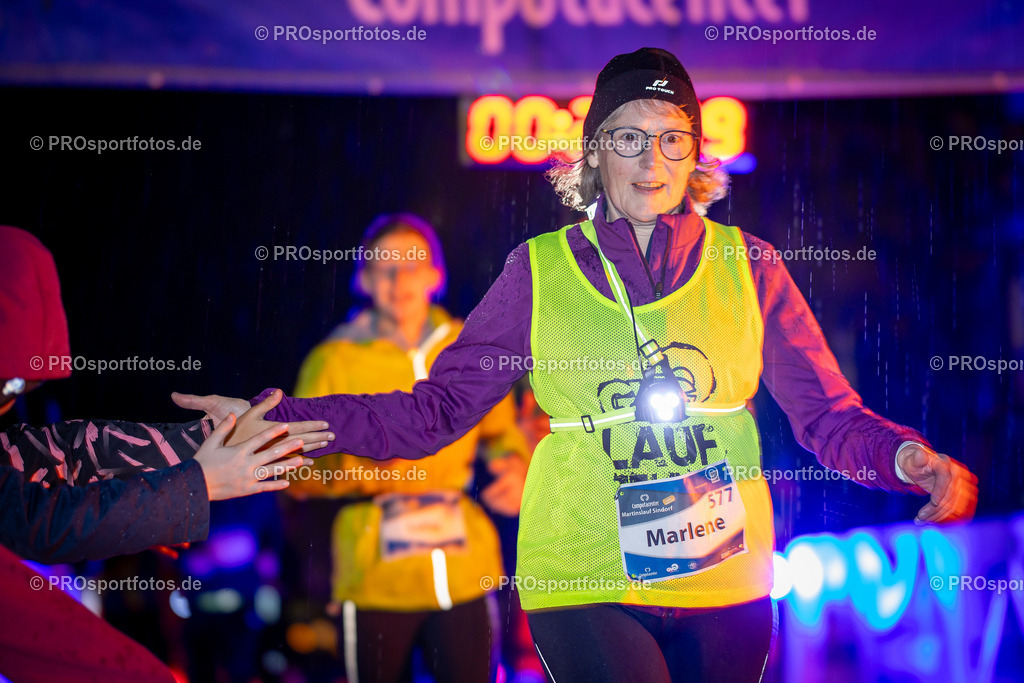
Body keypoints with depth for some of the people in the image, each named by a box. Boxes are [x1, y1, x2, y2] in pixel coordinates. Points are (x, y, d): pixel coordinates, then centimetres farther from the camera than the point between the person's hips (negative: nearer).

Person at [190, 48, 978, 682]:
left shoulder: (746, 266, 3)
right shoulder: (540, 271, 1)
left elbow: (829, 413, 0)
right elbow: (437, 409, -2)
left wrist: (912, 458, -20)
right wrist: (275, 421, -12)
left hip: (725, 581, 2)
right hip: (586, 581, -2)